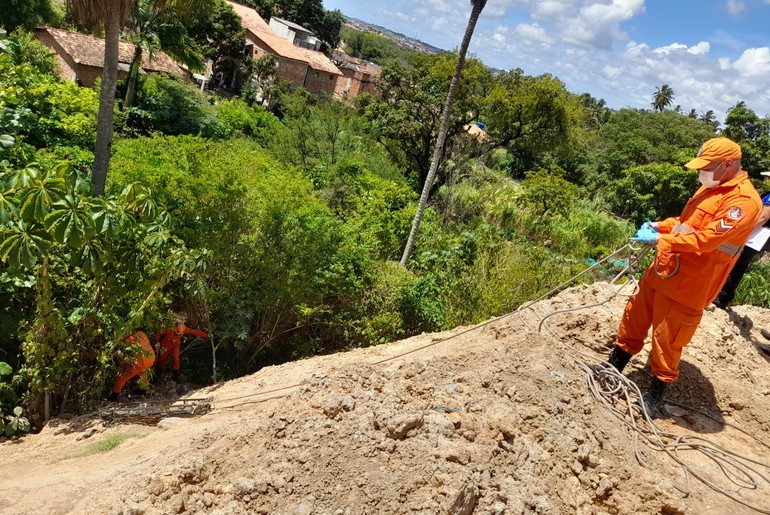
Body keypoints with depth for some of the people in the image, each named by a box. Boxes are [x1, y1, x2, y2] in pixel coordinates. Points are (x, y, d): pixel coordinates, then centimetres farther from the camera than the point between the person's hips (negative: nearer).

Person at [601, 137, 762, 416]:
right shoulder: (711, 188, 13)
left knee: (667, 339, 2)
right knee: (634, 317, 17)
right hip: (662, 271, 9)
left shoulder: (744, 200, -17)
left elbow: (706, 239, -25)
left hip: (686, 285, -9)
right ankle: (615, 366, 33)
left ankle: (656, 392, 20)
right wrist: (660, 225, 6)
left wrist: (659, 240, -23)